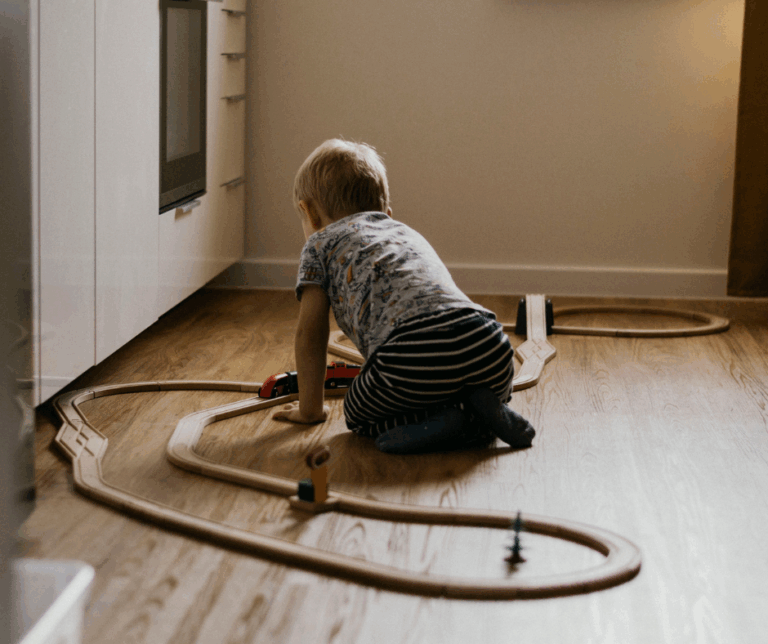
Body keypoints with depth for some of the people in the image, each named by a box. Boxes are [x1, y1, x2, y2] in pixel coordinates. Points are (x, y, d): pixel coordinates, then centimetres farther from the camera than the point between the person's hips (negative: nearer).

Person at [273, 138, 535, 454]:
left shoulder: (321, 244, 21)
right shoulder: (408, 234, 39)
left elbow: (310, 333, 19)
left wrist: (310, 408, 30)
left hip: (413, 352, -6)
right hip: (489, 346, 6)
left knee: (360, 415, 21)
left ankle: (440, 422, -5)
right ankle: (478, 417, 3)